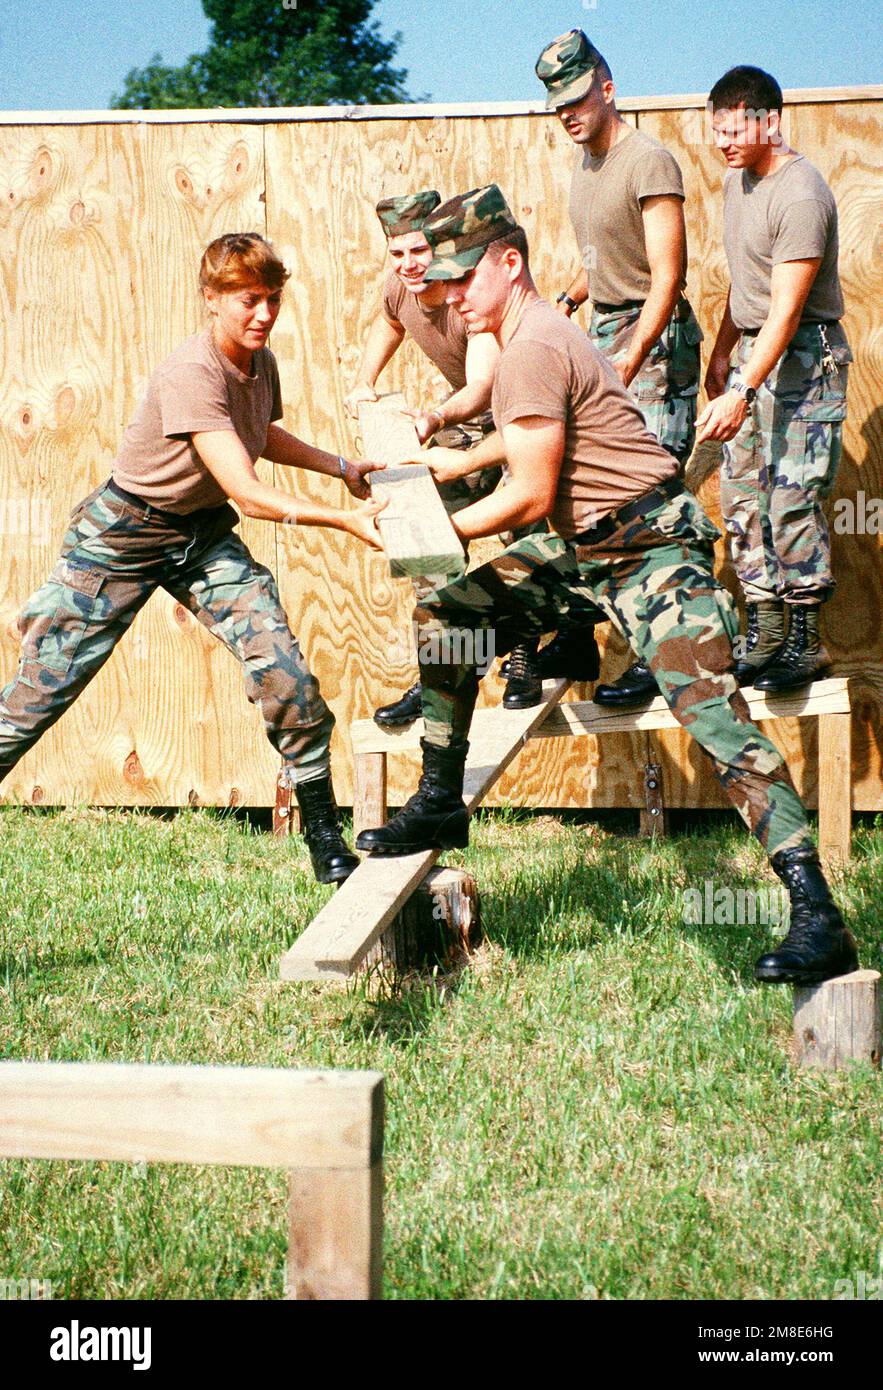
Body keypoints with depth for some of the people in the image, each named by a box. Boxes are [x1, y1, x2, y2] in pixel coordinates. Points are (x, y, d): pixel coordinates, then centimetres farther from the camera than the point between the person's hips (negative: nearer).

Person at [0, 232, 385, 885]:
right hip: (126, 531, -6)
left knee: (282, 667, -11)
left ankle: (326, 839, -3)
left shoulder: (261, 362, -2)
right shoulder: (191, 374, -28)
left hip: (203, 535, 6)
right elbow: (248, 493, -35)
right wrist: (343, 518, -41)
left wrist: (342, 467, 16)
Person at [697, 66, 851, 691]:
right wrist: (722, 353, 25)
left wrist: (741, 392, -30)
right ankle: (765, 633, 14)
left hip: (803, 355, -9)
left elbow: (786, 310, -25)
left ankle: (806, 642, -2)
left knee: (793, 499, -10)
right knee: (742, 497, 7)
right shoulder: (738, 181, 11)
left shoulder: (800, 194, -19)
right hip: (755, 351, 9)